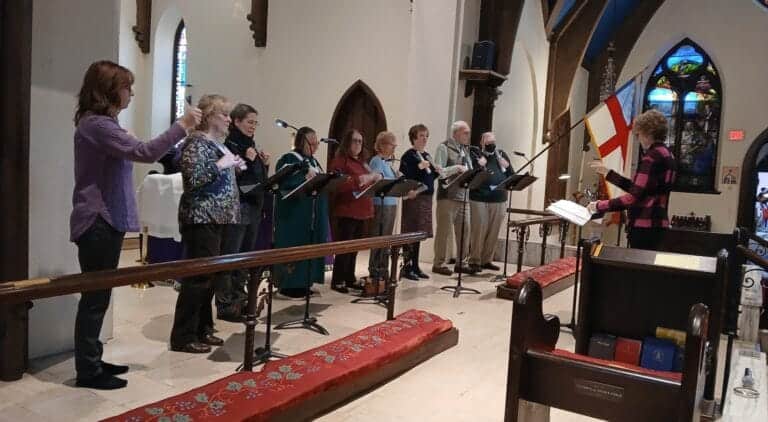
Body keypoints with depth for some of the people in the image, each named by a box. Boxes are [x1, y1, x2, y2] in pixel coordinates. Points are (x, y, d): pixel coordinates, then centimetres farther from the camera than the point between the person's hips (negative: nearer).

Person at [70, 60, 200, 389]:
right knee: (95, 296, -2)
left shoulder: (102, 123, 17)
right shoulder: (95, 124, -17)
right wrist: (182, 126, -18)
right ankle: (88, 371, 8)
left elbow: (130, 153, 19)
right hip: (98, 223, -11)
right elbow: (145, 152, -25)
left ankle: (92, 361, 26)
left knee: (99, 295, 15)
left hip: (106, 220, 11)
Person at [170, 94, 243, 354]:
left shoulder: (217, 143, 17)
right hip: (201, 219, -10)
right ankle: (183, 337, 2)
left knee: (210, 275, 12)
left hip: (217, 218, 10)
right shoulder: (196, 143, -11)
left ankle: (202, 329, 22)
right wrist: (221, 164, -18)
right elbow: (192, 180, -23)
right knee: (198, 277, -7)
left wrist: (234, 167, 11)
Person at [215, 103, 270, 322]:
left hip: (254, 208, 8)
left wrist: (264, 164, 4)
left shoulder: (252, 146, 16)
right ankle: (224, 305, 1)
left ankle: (239, 300, 20)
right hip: (235, 208, -8)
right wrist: (245, 160, -19)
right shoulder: (228, 145, -7)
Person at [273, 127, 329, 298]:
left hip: (314, 215, 8)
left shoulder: (314, 162, 18)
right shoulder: (288, 159, -6)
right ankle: (288, 286, 3)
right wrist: (306, 178, -24)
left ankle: (304, 283, 16)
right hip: (294, 215, -8)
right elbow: (283, 181, -20)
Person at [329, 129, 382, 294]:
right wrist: (358, 180, -22)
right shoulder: (340, 160, -5)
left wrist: (376, 178, 2)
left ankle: (350, 278, 20)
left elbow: (371, 182, 24)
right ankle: (337, 281, 2)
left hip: (363, 210, 7)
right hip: (347, 210, -7)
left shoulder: (363, 162, 19)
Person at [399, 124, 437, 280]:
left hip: (426, 197, 8)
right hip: (413, 197, -8)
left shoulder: (427, 155, 17)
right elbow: (404, 177, -15)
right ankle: (406, 267, 2)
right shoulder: (408, 155, -6)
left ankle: (415, 266, 18)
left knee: (420, 233, 11)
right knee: (410, 233, -5)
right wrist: (419, 167, -22)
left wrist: (436, 171, 2)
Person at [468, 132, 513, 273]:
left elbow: (511, 176, 13)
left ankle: (487, 260, 19)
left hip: (499, 200, 5)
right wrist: (479, 166, -18)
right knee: (479, 231, -5)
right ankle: (474, 261, 5)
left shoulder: (502, 155, 12)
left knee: (494, 232, 8)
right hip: (479, 199, -4)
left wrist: (506, 167, -5)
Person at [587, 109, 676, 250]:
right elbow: (638, 188, 19)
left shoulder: (651, 157, -14)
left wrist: (600, 206, -15)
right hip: (658, 223, 10)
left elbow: (634, 197, -22)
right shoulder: (667, 155, 16)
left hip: (644, 226, -10)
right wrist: (608, 173, 22)